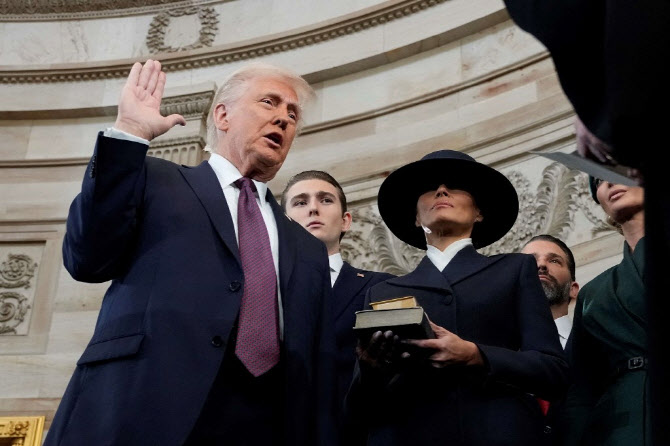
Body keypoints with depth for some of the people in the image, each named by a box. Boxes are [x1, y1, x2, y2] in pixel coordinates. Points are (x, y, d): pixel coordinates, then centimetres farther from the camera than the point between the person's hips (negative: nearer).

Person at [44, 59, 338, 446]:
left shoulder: (308, 250, 22)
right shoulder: (155, 182, 13)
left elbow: (318, 373, 16)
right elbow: (87, 261, -3)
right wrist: (129, 135, -5)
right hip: (145, 415, -3)